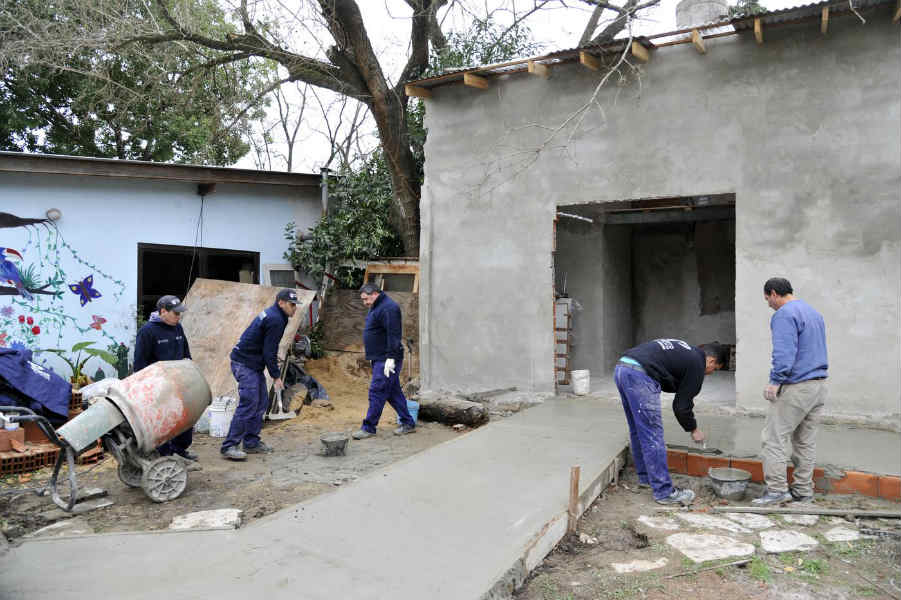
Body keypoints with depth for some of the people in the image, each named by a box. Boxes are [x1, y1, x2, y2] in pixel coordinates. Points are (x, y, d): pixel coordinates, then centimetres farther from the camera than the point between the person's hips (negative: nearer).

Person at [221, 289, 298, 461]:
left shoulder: (272, 315, 15)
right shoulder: (275, 320, -17)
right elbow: (269, 351, -18)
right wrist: (276, 376, -13)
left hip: (253, 365, 11)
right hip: (245, 364, -11)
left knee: (261, 403, 12)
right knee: (248, 404, -13)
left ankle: (252, 442, 18)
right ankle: (229, 446, -11)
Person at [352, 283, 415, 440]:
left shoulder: (388, 308, -17)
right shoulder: (376, 307, 17)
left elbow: (394, 335, -23)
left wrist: (391, 358, -25)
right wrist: (373, 356, 24)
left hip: (386, 360, -11)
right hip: (379, 359, 11)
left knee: (377, 392, -6)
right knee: (393, 391, 13)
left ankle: (369, 428, 1)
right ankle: (408, 423, 20)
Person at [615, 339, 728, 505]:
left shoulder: (684, 351, 30)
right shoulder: (697, 364, 5)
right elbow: (682, 405, 6)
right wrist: (693, 429, 22)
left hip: (621, 367, 9)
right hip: (639, 375, -9)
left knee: (638, 431, 22)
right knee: (653, 436, -1)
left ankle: (646, 477, 35)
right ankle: (664, 492, 7)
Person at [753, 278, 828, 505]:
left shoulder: (784, 315, -12)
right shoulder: (814, 313, 18)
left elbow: (784, 353, -22)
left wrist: (775, 381, -19)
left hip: (795, 388, -9)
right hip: (819, 386, 9)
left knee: (774, 438, -4)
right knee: (806, 441, 13)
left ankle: (777, 489, -4)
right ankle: (803, 490, 18)